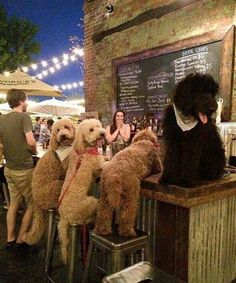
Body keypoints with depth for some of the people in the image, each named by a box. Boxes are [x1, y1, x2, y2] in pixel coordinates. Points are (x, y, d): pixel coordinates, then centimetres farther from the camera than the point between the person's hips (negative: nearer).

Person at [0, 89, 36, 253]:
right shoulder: (24, 116, -16)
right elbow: (31, 141, -27)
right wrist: (34, 151, -8)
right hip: (24, 169, -7)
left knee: (14, 204, 19)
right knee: (31, 205, 9)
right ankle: (20, 240, 16)